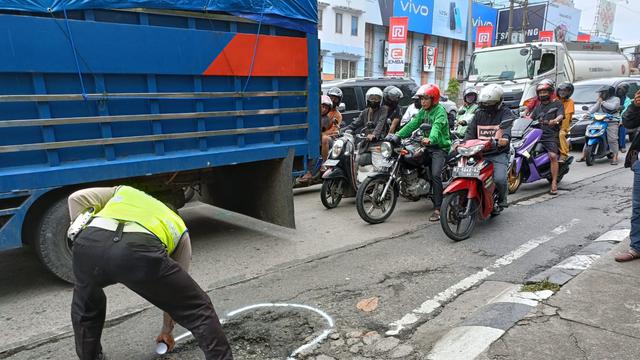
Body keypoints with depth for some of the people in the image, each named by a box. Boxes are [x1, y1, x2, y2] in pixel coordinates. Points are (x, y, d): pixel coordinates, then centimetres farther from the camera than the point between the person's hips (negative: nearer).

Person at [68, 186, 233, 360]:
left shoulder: (123, 191, 43)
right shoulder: (179, 227, 37)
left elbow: (76, 198, 26)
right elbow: (176, 286, 41)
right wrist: (167, 330, 53)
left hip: (89, 242, 3)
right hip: (139, 250, -3)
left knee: (85, 305, 38)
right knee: (198, 309, 16)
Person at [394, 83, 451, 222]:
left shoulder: (440, 111, -12)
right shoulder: (423, 111, 14)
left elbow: (437, 127, -31)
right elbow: (412, 124, 8)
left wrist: (431, 139, -51)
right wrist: (398, 135, -5)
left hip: (440, 147, -8)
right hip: (428, 146, 9)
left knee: (435, 175, -22)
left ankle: (438, 209, -20)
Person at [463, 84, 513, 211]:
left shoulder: (505, 112, 1)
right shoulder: (479, 113, 16)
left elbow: (507, 126, -19)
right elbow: (471, 130, 7)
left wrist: (505, 138, -42)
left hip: (498, 154, -4)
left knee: (500, 179, -25)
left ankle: (502, 199, 8)